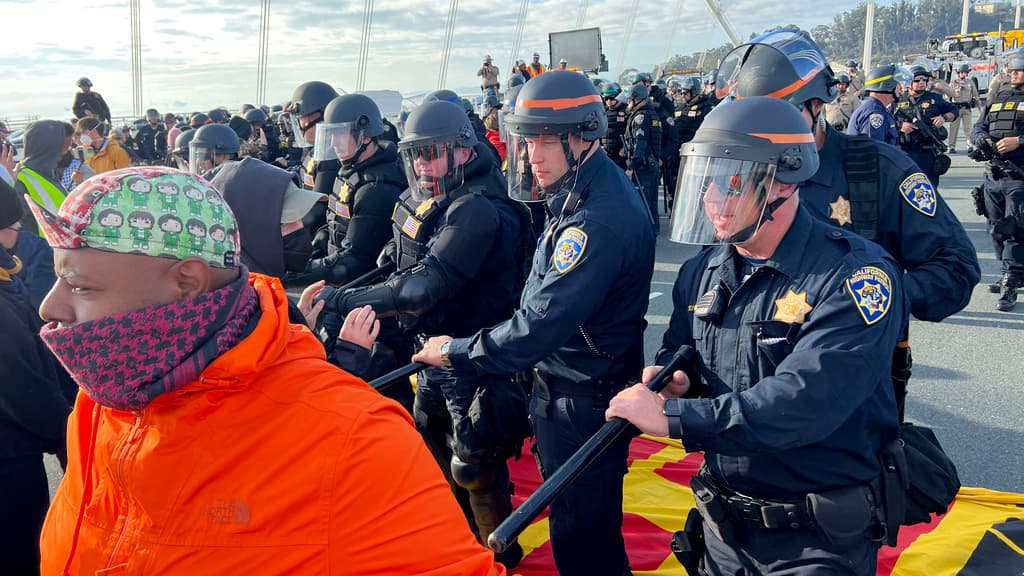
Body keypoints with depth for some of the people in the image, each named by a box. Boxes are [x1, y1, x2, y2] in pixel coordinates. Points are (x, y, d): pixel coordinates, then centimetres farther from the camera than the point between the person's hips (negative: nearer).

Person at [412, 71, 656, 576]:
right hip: (563, 385, 10)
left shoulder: (598, 221, -27)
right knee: (582, 527, 24)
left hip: (584, 402, -10)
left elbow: (540, 327, -27)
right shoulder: (580, 195, 6)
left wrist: (454, 352, -15)